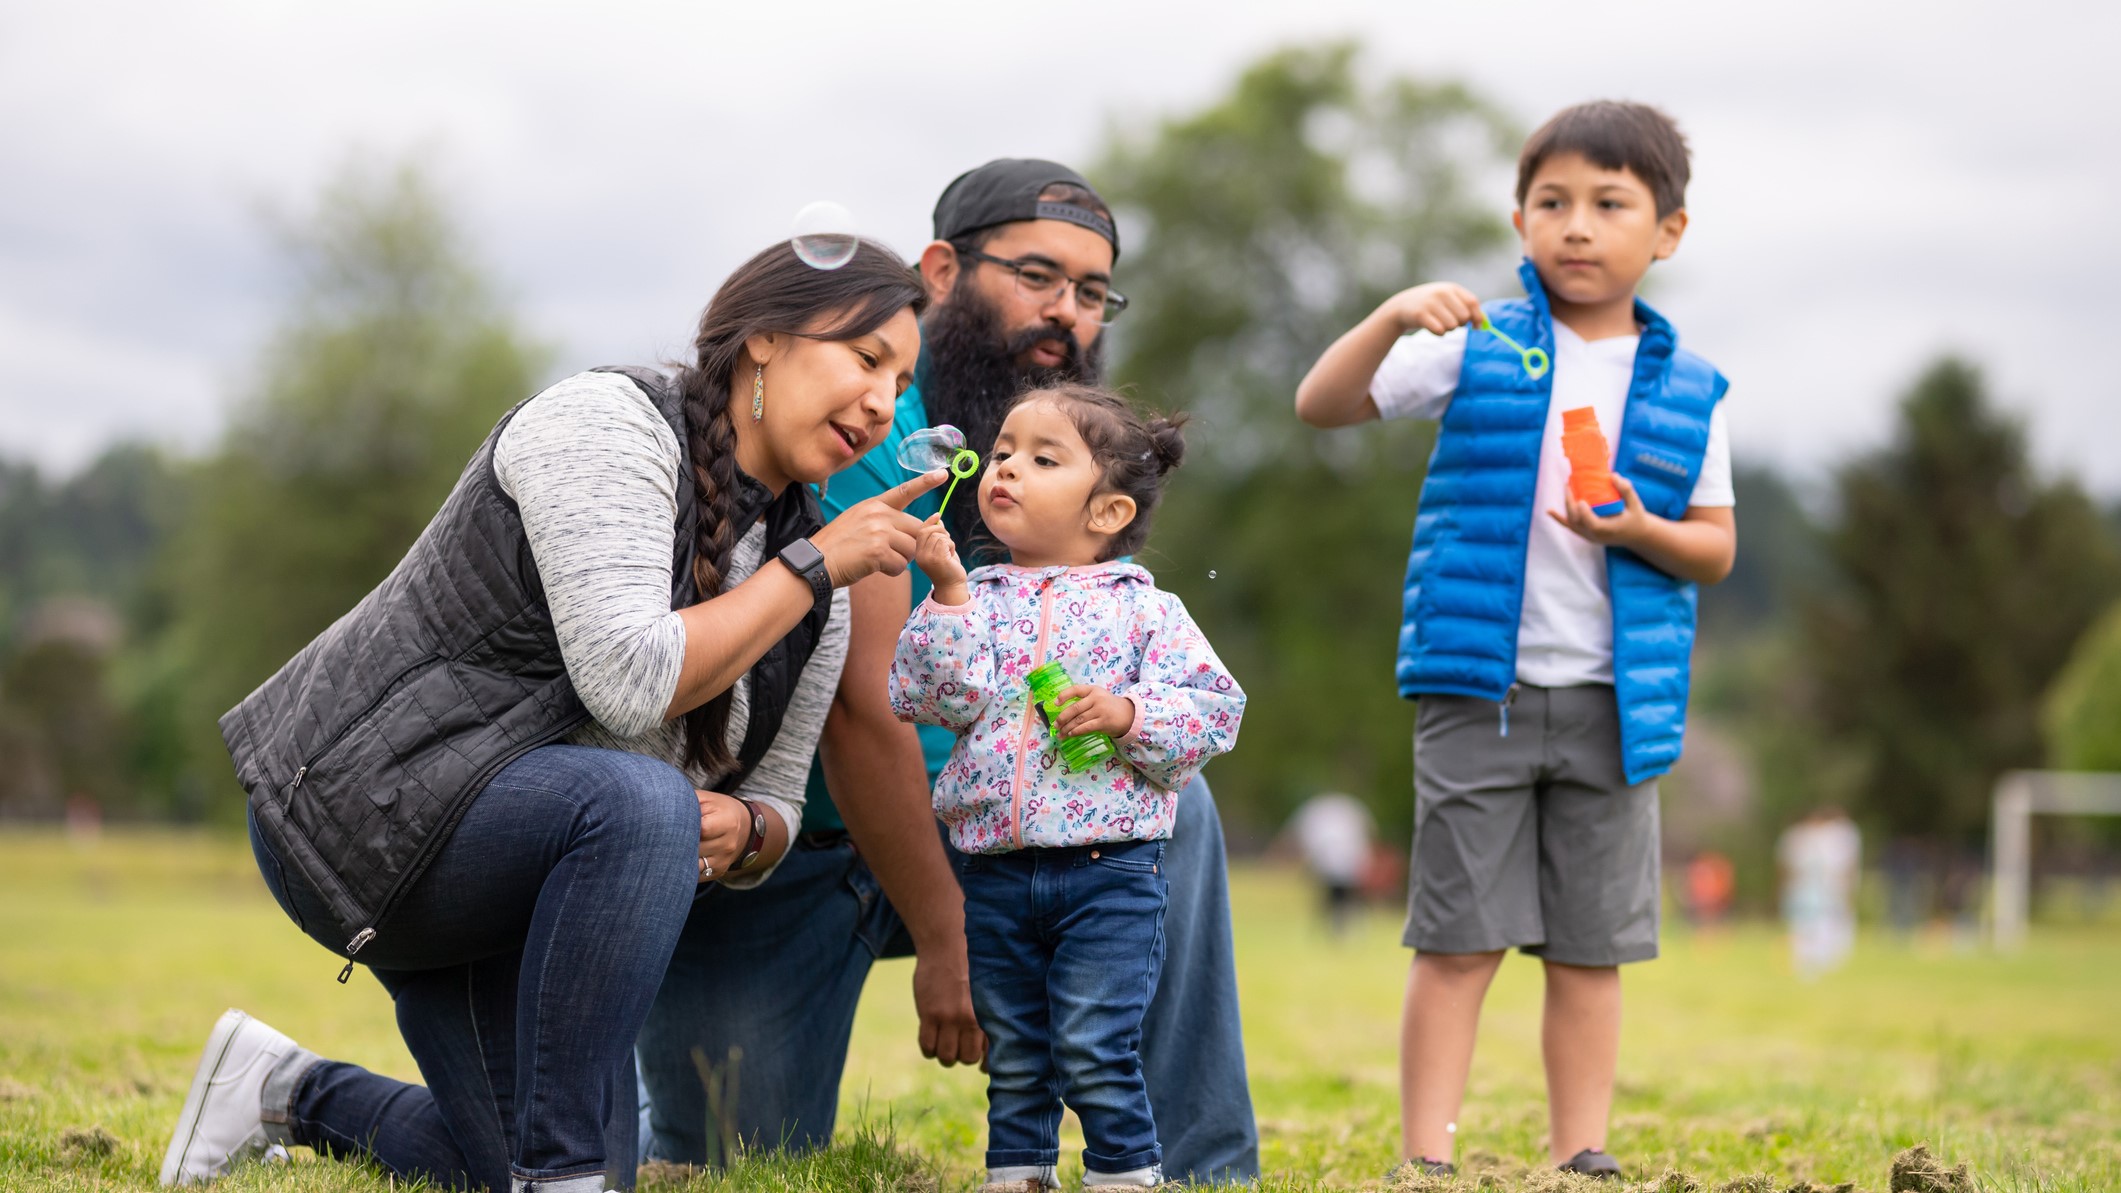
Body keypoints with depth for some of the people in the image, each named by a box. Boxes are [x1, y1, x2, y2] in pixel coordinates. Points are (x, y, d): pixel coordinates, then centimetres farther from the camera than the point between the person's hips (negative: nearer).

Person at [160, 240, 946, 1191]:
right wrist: (813, 568, -20)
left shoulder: (817, 605, 5)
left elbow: (772, 805, 10)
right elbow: (629, 681, -29)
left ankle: (297, 1098, 28)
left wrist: (739, 829, -13)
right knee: (640, 803, -36)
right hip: (364, 798, -9)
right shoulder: (605, 425, -16)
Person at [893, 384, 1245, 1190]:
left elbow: (1215, 707, -3)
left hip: (1109, 872, -3)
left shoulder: (1142, 608, 1)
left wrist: (1129, 713, -16)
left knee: (1093, 1051, -8)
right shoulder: (976, 600, 8)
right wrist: (947, 593, -14)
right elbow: (943, 697, -8)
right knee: (1013, 1061, 13)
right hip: (995, 873, 4)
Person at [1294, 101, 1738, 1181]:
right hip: (1478, 693, -2)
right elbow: (1320, 405, -3)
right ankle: (1427, 1158, 3)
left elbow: (1717, 548, 8)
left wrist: (1639, 531, -12)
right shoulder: (1477, 347, 2)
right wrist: (1393, 317, -19)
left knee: (1591, 949, 7)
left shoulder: (1686, 392, 6)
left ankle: (1580, 1156, 15)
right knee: (1457, 939, -1)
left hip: (1612, 703, 2)